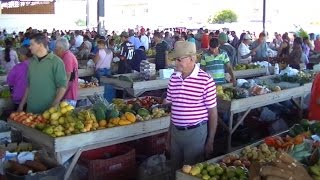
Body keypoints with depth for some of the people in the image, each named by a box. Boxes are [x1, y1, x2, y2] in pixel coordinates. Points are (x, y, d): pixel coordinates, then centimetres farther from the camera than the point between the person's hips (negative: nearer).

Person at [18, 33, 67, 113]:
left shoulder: (56, 61, -10)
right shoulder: (31, 62, 8)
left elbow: (62, 86, -11)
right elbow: (28, 85, 15)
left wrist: (54, 105, -19)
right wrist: (21, 105, 13)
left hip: (49, 110, -5)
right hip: (31, 109, 5)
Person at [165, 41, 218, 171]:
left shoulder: (205, 80, -14)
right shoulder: (174, 78, 2)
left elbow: (212, 112, -8)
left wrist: (210, 141, -5)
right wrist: (169, 134, 14)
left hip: (196, 132, -5)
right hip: (175, 131, 5)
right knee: (176, 169, 19)